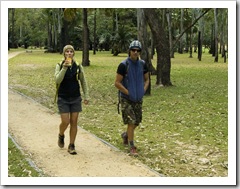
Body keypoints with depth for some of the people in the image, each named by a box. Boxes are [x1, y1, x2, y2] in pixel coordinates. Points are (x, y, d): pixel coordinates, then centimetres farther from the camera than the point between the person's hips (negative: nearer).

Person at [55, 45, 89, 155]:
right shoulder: (59, 66, -4)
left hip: (76, 98, 2)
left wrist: (86, 96, 5)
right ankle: (61, 135, 28)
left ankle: (71, 146, 13)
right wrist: (64, 68, -28)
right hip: (63, 99, -2)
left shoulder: (78, 66, 1)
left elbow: (83, 82, 8)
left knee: (74, 122, 3)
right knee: (65, 122, -6)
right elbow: (57, 80, -18)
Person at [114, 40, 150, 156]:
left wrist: (143, 90, -2)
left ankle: (125, 135, 42)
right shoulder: (123, 65, -13)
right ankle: (132, 147, 0)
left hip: (138, 99, 5)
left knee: (137, 122, 13)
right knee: (131, 122, -10)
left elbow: (146, 79, 14)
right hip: (126, 99, -5)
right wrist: (128, 93, -16)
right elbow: (117, 83, -12)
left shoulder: (142, 64, 2)